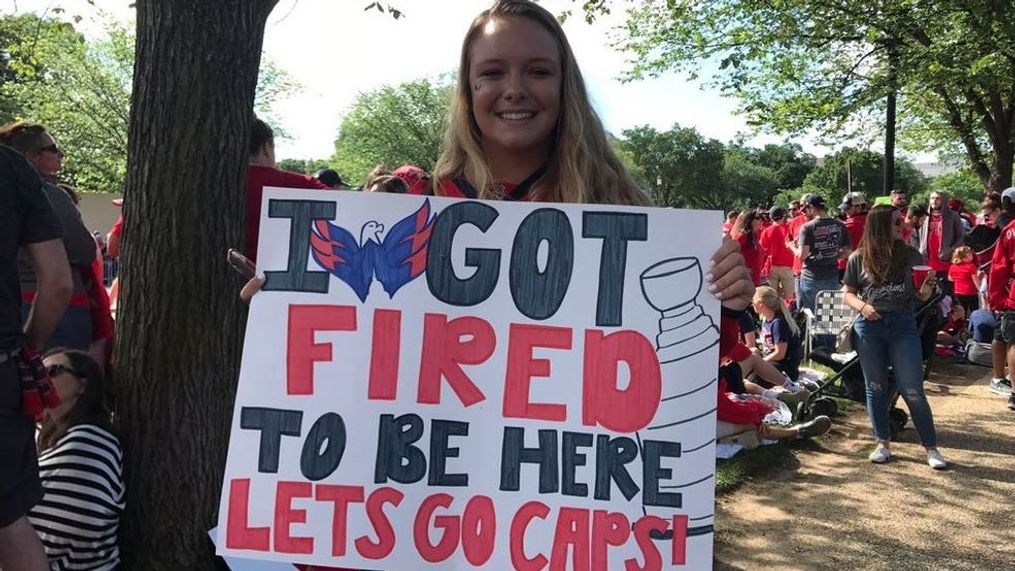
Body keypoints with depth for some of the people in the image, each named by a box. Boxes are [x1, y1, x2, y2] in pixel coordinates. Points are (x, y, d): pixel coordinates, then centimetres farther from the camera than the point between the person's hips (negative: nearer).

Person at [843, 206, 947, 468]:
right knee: (876, 388, 9)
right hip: (869, 326, 0)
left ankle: (931, 448, 9)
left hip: (903, 325, 0)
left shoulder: (911, 256, 5)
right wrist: (862, 305, -12)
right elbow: (847, 293, 8)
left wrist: (929, 287, -12)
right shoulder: (859, 258, 2)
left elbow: (922, 297, 10)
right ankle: (883, 444, 21)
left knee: (913, 391, -2)